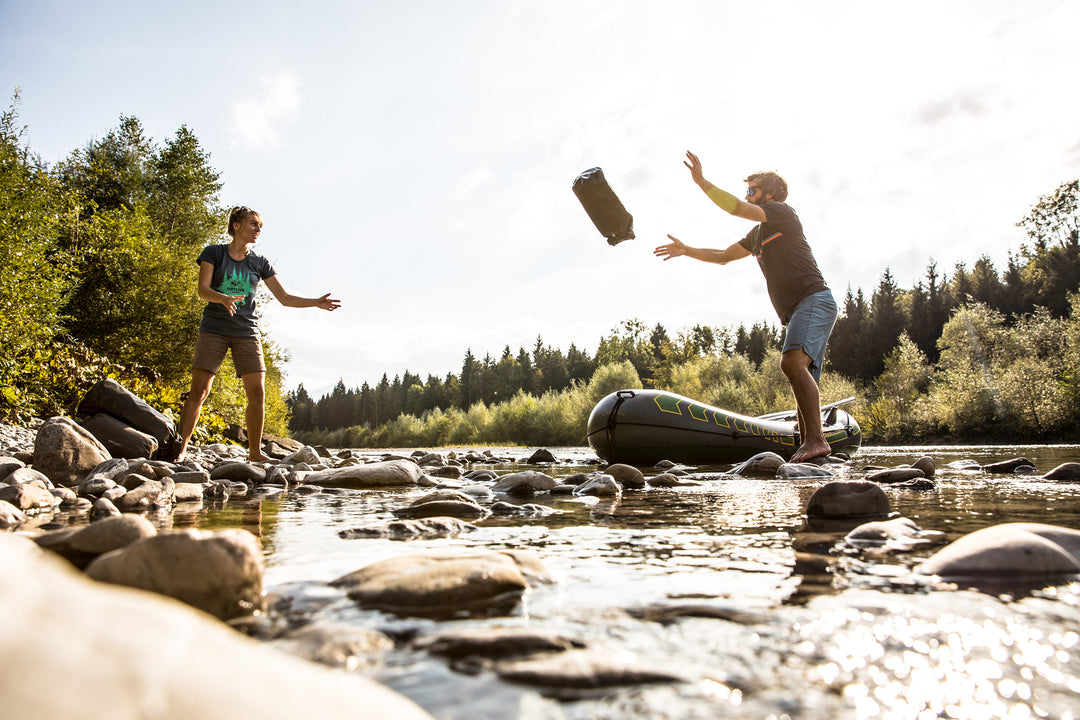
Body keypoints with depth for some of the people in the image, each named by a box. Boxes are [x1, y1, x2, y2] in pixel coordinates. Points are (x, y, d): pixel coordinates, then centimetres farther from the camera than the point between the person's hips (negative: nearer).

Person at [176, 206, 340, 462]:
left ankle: (255, 452, 3)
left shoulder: (260, 263, 11)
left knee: (257, 392, -6)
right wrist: (224, 299, -28)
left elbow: (284, 297, 12)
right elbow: (202, 290, -7)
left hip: (247, 332, 3)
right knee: (198, 391, -8)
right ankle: (181, 448, -1)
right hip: (214, 329, -2)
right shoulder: (213, 253, 4)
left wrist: (316, 302, 0)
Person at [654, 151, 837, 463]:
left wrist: (701, 181, -12)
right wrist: (686, 250, 29)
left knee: (793, 362, -29)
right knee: (803, 380, 2)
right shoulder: (758, 234, 27)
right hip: (796, 312, 10)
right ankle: (809, 446, 0)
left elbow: (736, 208, -12)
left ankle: (815, 440, -34)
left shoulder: (782, 212, 2)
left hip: (814, 300, -10)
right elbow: (723, 256, 34)